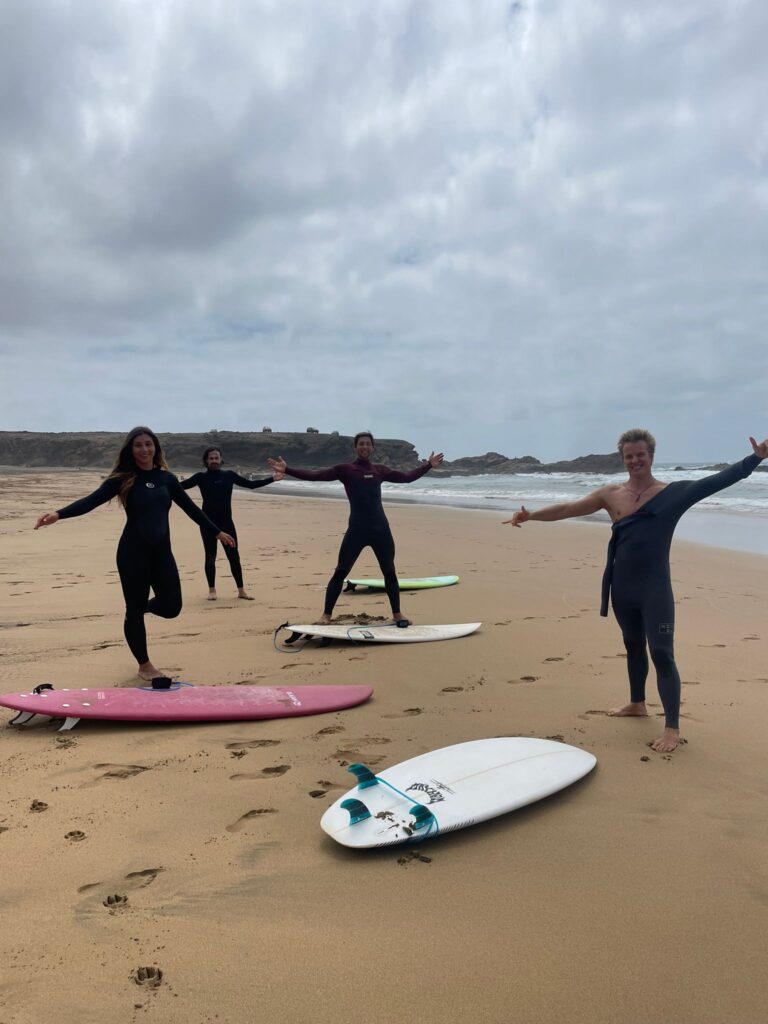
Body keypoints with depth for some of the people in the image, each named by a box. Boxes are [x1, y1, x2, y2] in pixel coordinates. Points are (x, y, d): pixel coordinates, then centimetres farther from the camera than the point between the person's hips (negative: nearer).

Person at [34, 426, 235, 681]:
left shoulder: (166, 478, 6)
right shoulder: (123, 479, -5)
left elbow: (190, 507, 14)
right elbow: (91, 501, -15)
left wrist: (217, 532, 19)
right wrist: (59, 514, -32)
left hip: (162, 551, 4)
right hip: (133, 552, -3)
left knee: (171, 607, 3)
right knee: (135, 610, 5)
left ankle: (144, 606, 38)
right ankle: (144, 664, 24)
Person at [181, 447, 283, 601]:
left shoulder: (229, 475, 6)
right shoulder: (201, 477, 2)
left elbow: (251, 484, 10)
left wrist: (271, 479, 5)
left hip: (226, 522, 1)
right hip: (207, 523, -1)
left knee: (234, 556, 2)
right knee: (210, 557, 3)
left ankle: (241, 591, 10)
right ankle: (212, 590, 17)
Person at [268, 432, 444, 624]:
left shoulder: (380, 470, 12)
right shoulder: (345, 469, 1)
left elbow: (407, 477, 22)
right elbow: (315, 475, -5)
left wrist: (428, 465, 23)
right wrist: (286, 470, -13)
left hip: (381, 528, 3)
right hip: (356, 529, -3)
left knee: (389, 572, 10)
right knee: (340, 572, -2)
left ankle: (397, 613, 24)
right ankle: (326, 614, 8)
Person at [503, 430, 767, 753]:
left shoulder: (673, 493, -5)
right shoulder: (612, 494, 3)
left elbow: (716, 481, -12)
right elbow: (569, 508, 5)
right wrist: (530, 515, -2)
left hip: (655, 589, -4)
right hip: (622, 587, 4)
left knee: (661, 654, -6)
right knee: (633, 646, 21)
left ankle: (672, 728, 1)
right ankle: (637, 703, 40)